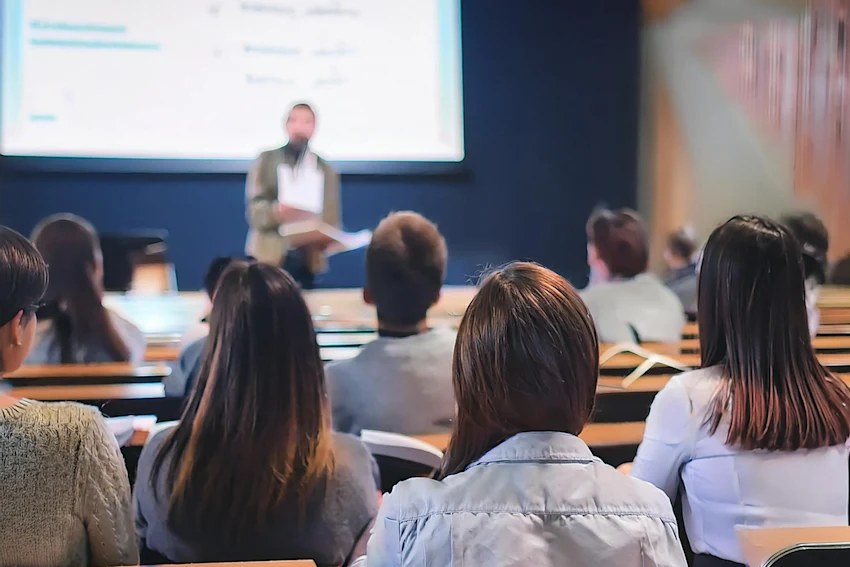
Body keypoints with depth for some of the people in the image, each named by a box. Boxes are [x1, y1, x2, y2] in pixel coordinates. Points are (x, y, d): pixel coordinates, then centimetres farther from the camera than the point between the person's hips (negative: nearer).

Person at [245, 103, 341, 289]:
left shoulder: (325, 169, 15)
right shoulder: (268, 159, 8)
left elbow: (330, 218, 11)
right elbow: (254, 206, -2)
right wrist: (277, 212, -23)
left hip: (307, 258, 3)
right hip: (270, 256, -2)